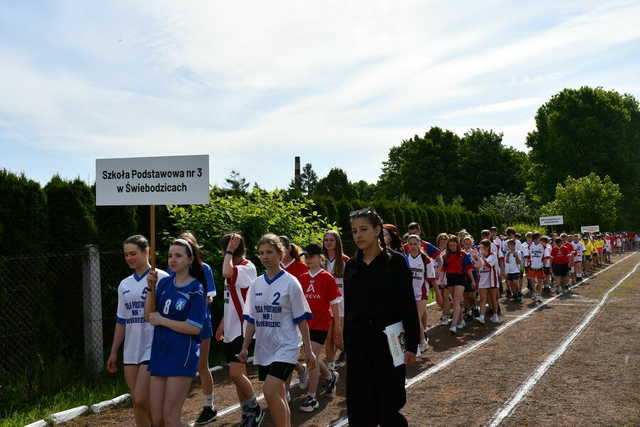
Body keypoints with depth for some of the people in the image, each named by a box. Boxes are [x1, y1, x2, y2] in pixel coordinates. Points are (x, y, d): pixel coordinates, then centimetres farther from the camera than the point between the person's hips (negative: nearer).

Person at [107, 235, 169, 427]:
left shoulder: (161, 279, -7)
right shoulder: (124, 285, 13)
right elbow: (121, 321, 18)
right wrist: (113, 352, 18)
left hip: (153, 348, -7)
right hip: (131, 351, 7)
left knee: (141, 400, -13)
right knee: (137, 402, 9)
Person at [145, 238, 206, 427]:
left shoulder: (195, 290, -9)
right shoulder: (164, 283, 8)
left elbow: (195, 328, -15)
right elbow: (148, 313, 9)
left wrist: (162, 321, -10)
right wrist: (151, 287, -4)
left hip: (182, 355, -6)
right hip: (159, 353, 6)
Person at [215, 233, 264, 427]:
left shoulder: (247, 268, -14)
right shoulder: (234, 269, 15)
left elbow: (226, 273, -35)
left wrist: (229, 252, -20)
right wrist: (222, 323, 23)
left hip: (242, 329, -9)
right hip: (231, 329, 9)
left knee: (235, 373, -14)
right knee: (238, 374, 11)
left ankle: (255, 409, 5)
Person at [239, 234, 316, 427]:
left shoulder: (290, 282, -7)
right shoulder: (257, 284, 7)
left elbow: (301, 320, -5)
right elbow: (252, 320, 11)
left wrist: (308, 350, -5)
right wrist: (245, 347, 6)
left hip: (285, 347, -5)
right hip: (264, 348, 5)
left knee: (270, 392, -19)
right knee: (278, 396, 12)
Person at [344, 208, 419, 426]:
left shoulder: (395, 261, -6)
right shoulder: (351, 265, 6)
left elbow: (409, 306, -6)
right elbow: (348, 308, 11)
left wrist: (411, 345, -8)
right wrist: (347, 346, 12)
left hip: (388, 341, -4)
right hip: (358, 343, 4)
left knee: (389, 402, 2)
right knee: (359, 407, 6)